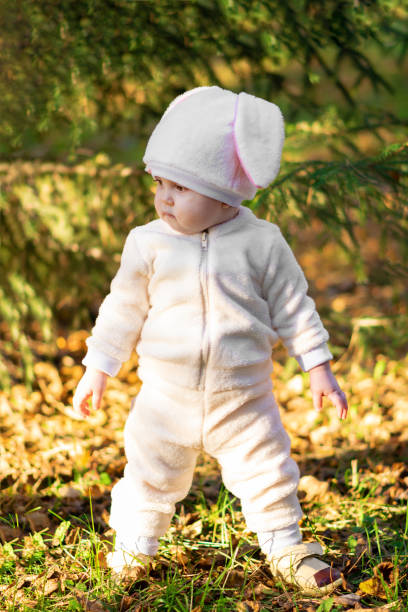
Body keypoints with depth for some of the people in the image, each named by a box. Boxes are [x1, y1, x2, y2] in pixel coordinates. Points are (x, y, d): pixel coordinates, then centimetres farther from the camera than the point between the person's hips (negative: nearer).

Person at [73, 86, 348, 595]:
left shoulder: (262, 243, -8)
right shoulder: (148, 244, -5)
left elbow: (293, 308, 0)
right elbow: (124, 309, 5)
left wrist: (319, 369, 1)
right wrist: (98, 371, 7)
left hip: (242, 396, -1)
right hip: (166, 395, 1)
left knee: (268, 475, 6)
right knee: (149, 477, 9)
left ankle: (286, 549, 27)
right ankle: (132, 549, 30)